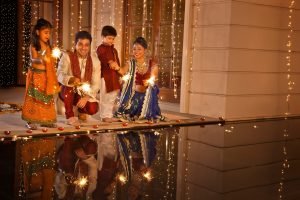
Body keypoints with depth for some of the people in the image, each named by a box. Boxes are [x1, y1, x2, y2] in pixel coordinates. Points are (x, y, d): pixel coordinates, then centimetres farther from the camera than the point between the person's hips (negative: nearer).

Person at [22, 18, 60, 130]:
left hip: (46, 76, 6)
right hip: (36, 76, -6)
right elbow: (33, 59, -24)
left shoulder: (48, 46, 7)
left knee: (47, 98, 8)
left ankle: (45, 120, 17)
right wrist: (41, 59, -46)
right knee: (34, 98, -4)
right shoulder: (33, 46, -9)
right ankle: (31, 121, 2)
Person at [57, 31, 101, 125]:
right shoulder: (67, 57, -11)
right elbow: (60, 75, -23)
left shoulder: (95, 61, -5)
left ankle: (81, 110, 15)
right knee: (69, 86, -35)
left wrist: (86, 97, -27)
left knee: (93, 109, -25)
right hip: (67, 92, -2)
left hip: (85, 94, 2)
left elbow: (96, 84, -11)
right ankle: (70, 116, -14)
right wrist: (71, 79, -45)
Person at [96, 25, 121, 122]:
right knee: (104, 97, -3)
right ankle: (104, 116, 5)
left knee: (112, 97, 13)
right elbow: (103, 58, -27)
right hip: (105, 76, -8)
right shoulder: (101, 48, -7)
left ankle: (109, 115, 22)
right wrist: (110, 62, -45)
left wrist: (118, 74, 21)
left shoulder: (114, 50, 20)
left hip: (114, 77, 8)